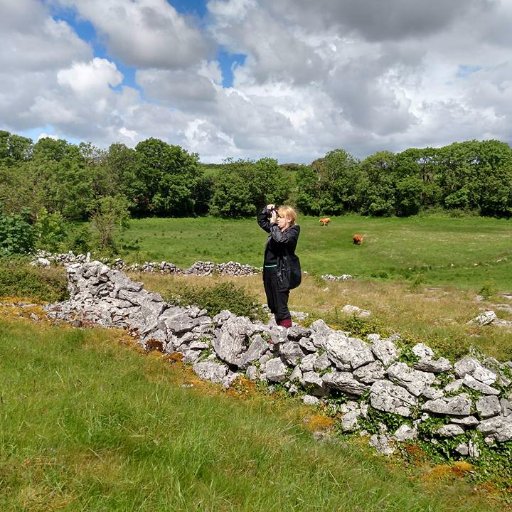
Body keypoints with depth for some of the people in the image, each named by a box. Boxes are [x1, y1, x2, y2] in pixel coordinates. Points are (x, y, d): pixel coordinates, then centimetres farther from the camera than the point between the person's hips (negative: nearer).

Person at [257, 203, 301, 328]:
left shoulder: (293, 231, -9)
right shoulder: (276, 229, 11)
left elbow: (280, 239, -30)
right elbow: (261, 221, 25)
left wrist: (273, 223, -20)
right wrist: (266, 210, 8)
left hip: (281, 273, -8)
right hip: (269, 271, 8)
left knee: (281, 306, -6)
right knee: (273, 305, 14)